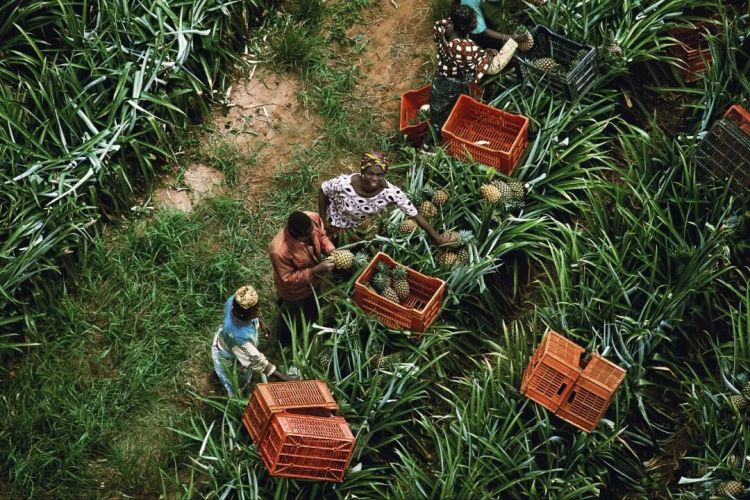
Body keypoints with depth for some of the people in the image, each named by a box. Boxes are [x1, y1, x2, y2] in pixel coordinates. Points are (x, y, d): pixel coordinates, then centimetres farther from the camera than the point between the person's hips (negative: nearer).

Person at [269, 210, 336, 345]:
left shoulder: (313, 218, -31)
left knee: (312, 313, 36)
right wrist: (316, 271, -38)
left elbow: (321, 236, -6)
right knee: (293, 321, 26)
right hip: (295, 291, -5)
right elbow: (287, 279, -31)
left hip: (313, 282, 5)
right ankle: (286, 345, 59)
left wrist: (331, 251, -25)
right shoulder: (279, 251, -47)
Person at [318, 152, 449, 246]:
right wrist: (323, 221, -11)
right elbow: (323, 191, -19)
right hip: (336, 226, -1)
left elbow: (415, 215, -30)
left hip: (363, 227, 2)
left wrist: (438, 239, -27)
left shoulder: (391, 192, -38)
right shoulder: (343, 183, -40)